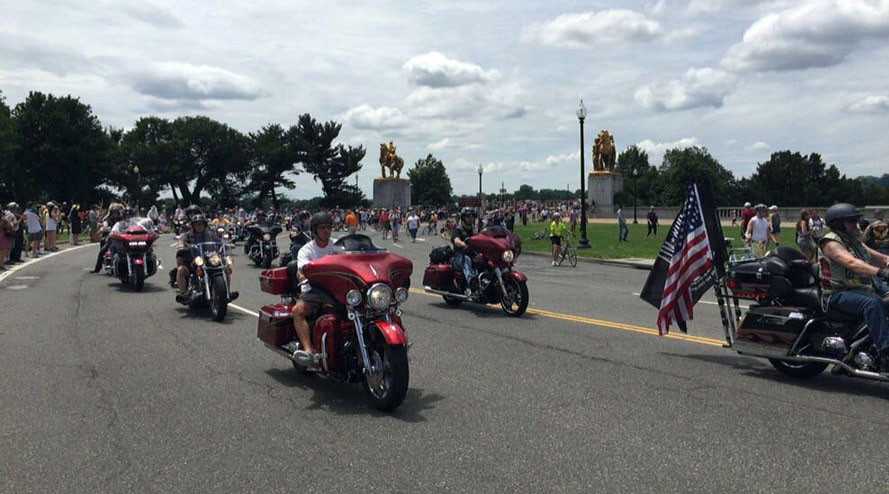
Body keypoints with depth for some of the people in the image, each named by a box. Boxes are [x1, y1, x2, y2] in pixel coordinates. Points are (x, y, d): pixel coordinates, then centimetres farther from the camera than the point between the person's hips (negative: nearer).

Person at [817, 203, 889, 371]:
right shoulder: (832, 243, -7)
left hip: (862, 290, 9)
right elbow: (851, 263, -25)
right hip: (838, 294, -9)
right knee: (873, 303, -33)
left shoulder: (855, 242, 22)